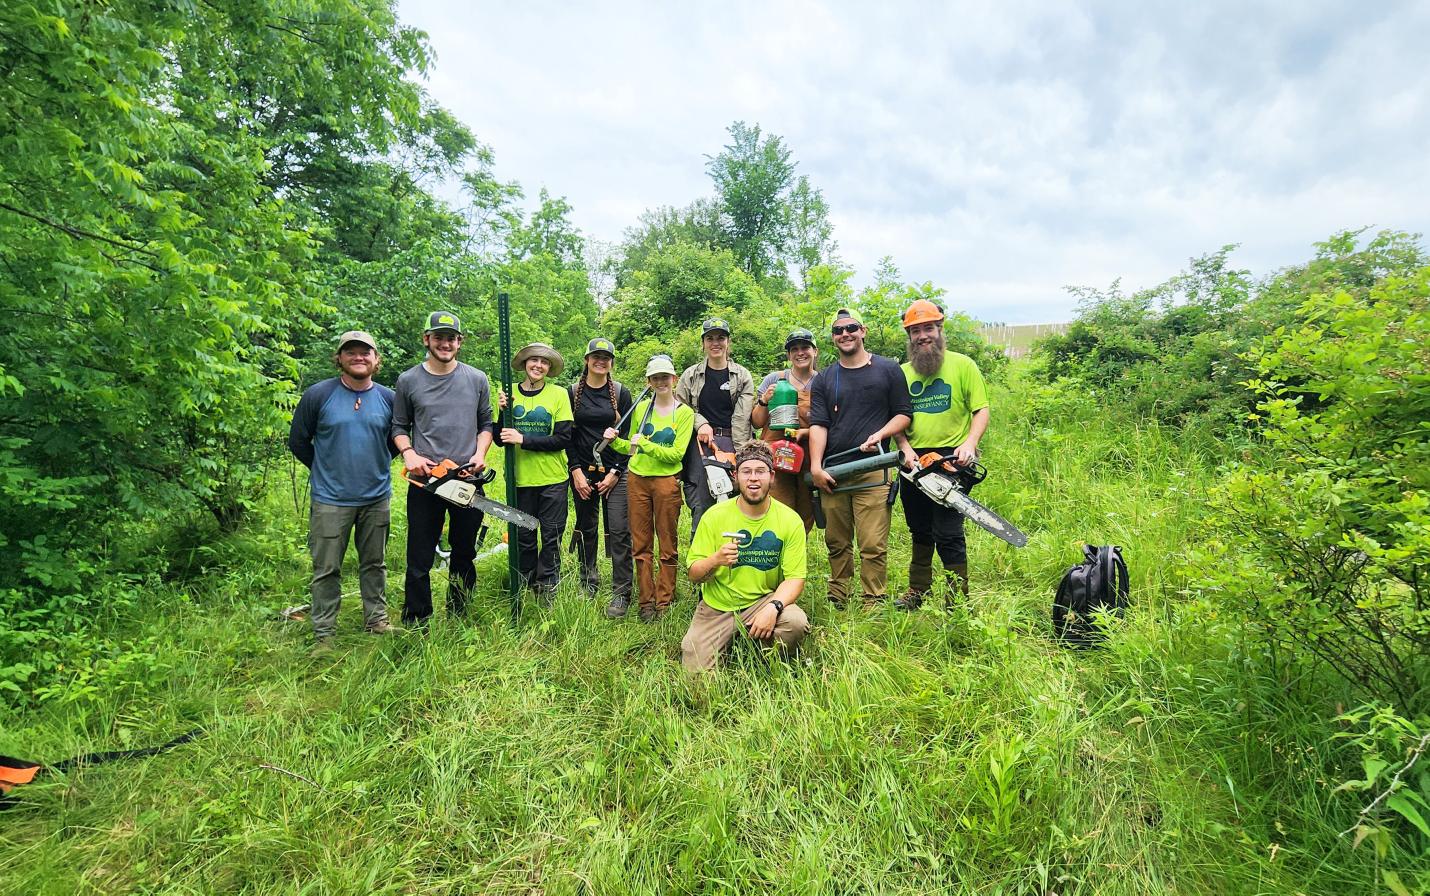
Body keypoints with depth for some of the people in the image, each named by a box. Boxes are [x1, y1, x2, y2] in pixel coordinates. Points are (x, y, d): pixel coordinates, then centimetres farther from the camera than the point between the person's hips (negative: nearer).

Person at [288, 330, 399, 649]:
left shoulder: (388, 398, 0)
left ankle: (377, 620, 29)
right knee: (327, 569, 6)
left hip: (377, 498, 3)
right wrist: (326, 470, 7)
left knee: (374, 564, 15)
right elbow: (298, 441, 3)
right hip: (330, 500, -2)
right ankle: (323, 633, 17)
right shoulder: (318, 394, -7)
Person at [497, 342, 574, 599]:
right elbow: (500, 440, 2)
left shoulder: (559, 394, -5)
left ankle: (547, 588, 21)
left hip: (553, 479, -2)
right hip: (521, 478, 2)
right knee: (523, 536, 12)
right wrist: (503, 411, -14)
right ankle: (526, 586, 28)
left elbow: (563, 439, -11)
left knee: (552, 535, 7)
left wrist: (523, 440, -18)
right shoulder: (510, 393, 2)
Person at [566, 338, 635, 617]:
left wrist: (615, 472, -6)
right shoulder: (573, 393, 5)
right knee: (586, 529, 9)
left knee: (619, 531, -7)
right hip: (582, 471, 2)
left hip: (615, 472, -1)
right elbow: (567, 436, 4)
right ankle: (588, 583, 24)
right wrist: (576, 470, -5)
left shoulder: (621, 393, 3)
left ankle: (621, 593, 0)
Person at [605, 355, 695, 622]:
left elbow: (677, 454, -10)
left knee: (668, 545, 4)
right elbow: (632, 447, 15)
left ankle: (664, 602, 15)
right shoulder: (641, 408, 8)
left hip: (666, 482, -3)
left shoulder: (684, 412, -2)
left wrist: (645, 444, -17)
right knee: (641, 544, 7)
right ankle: (646, 601, 17)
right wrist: (615, 440, -3)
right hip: (637, 479, 3)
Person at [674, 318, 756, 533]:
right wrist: (700, 423, -9)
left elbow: (742, 418, -2)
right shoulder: (691, 375, 9)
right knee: (700, 506, 1)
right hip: (701, 443, 0)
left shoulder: (742, 376, 6)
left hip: (733, 443, 0)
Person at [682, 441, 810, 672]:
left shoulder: (790, 520, -8)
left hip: (763, 601, 0)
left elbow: (795, 578, -9)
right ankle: (729, 641, 22)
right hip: (717, 607, 1)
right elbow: (694, 575, -4)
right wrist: (715, 560, -27)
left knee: (796, 623, -30)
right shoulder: (714, 516, -8)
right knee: (695, 671, -12)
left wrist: (773, 607, -29)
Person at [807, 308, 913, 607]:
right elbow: (818, 425, 4)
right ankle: (836, 601, 22)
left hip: (872, 470, -3)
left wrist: (879, 435, -11)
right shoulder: (824, 379, 13)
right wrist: (816, 467, -7)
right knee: (836, 543, 11)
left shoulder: (888, 370, 7)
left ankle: (875, 605, 3)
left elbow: (903, 414, 8)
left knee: (873, 546, -6)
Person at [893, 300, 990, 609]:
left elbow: (981, 411, -3)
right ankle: (918, 592, 30)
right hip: (914, 462, 5)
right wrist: (906, 449, -8)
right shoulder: (903, 372, 12)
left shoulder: (962, 365, 0)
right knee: (920, 533, 16)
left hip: (950, 460, -5)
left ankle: (959, 601, 6)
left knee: (948, 535, -6)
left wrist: (969, 443, -20)